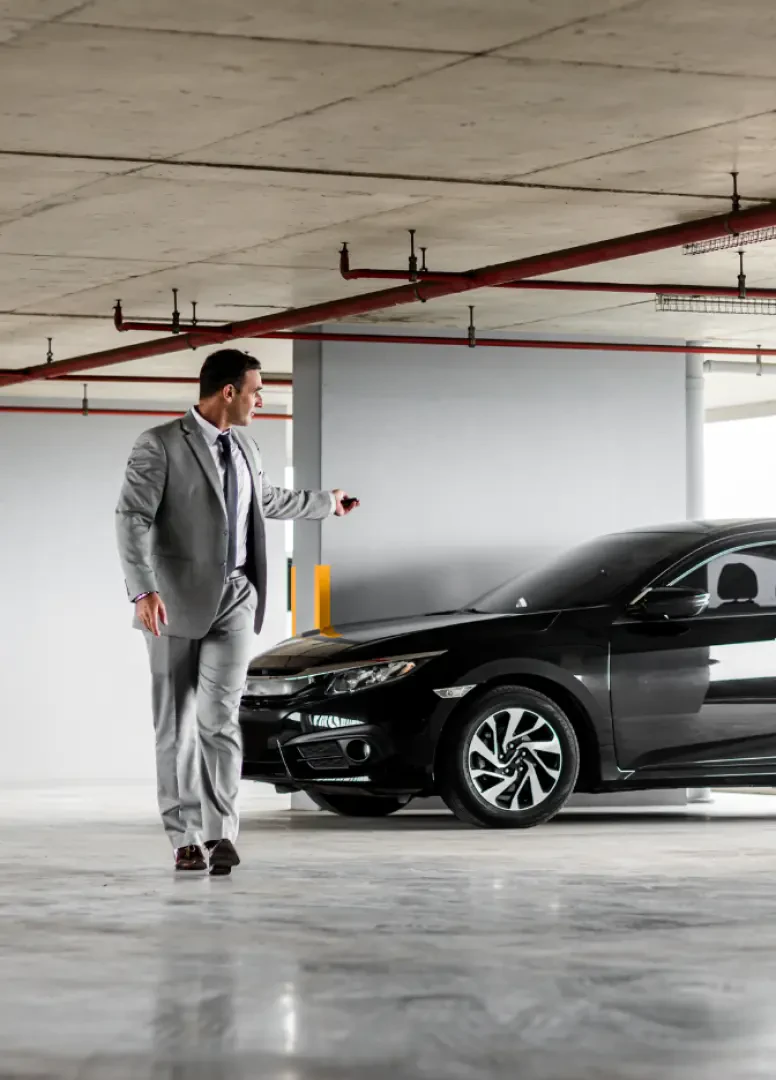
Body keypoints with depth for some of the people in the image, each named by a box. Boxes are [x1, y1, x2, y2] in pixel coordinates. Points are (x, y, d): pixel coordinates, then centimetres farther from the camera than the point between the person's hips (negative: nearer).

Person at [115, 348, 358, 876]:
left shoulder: (245, 448, 13)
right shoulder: (159, 446, -8)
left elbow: (267, 499, 32)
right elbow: (132, 518, -16)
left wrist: (326, 502, 44)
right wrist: (143, 590, -28)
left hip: (235, 598, 4)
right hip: (177, 600, -4)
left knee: (219, 716, -9)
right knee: (176, 724, 2)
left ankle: (220, 833, -8)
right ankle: (186, 838, 11)